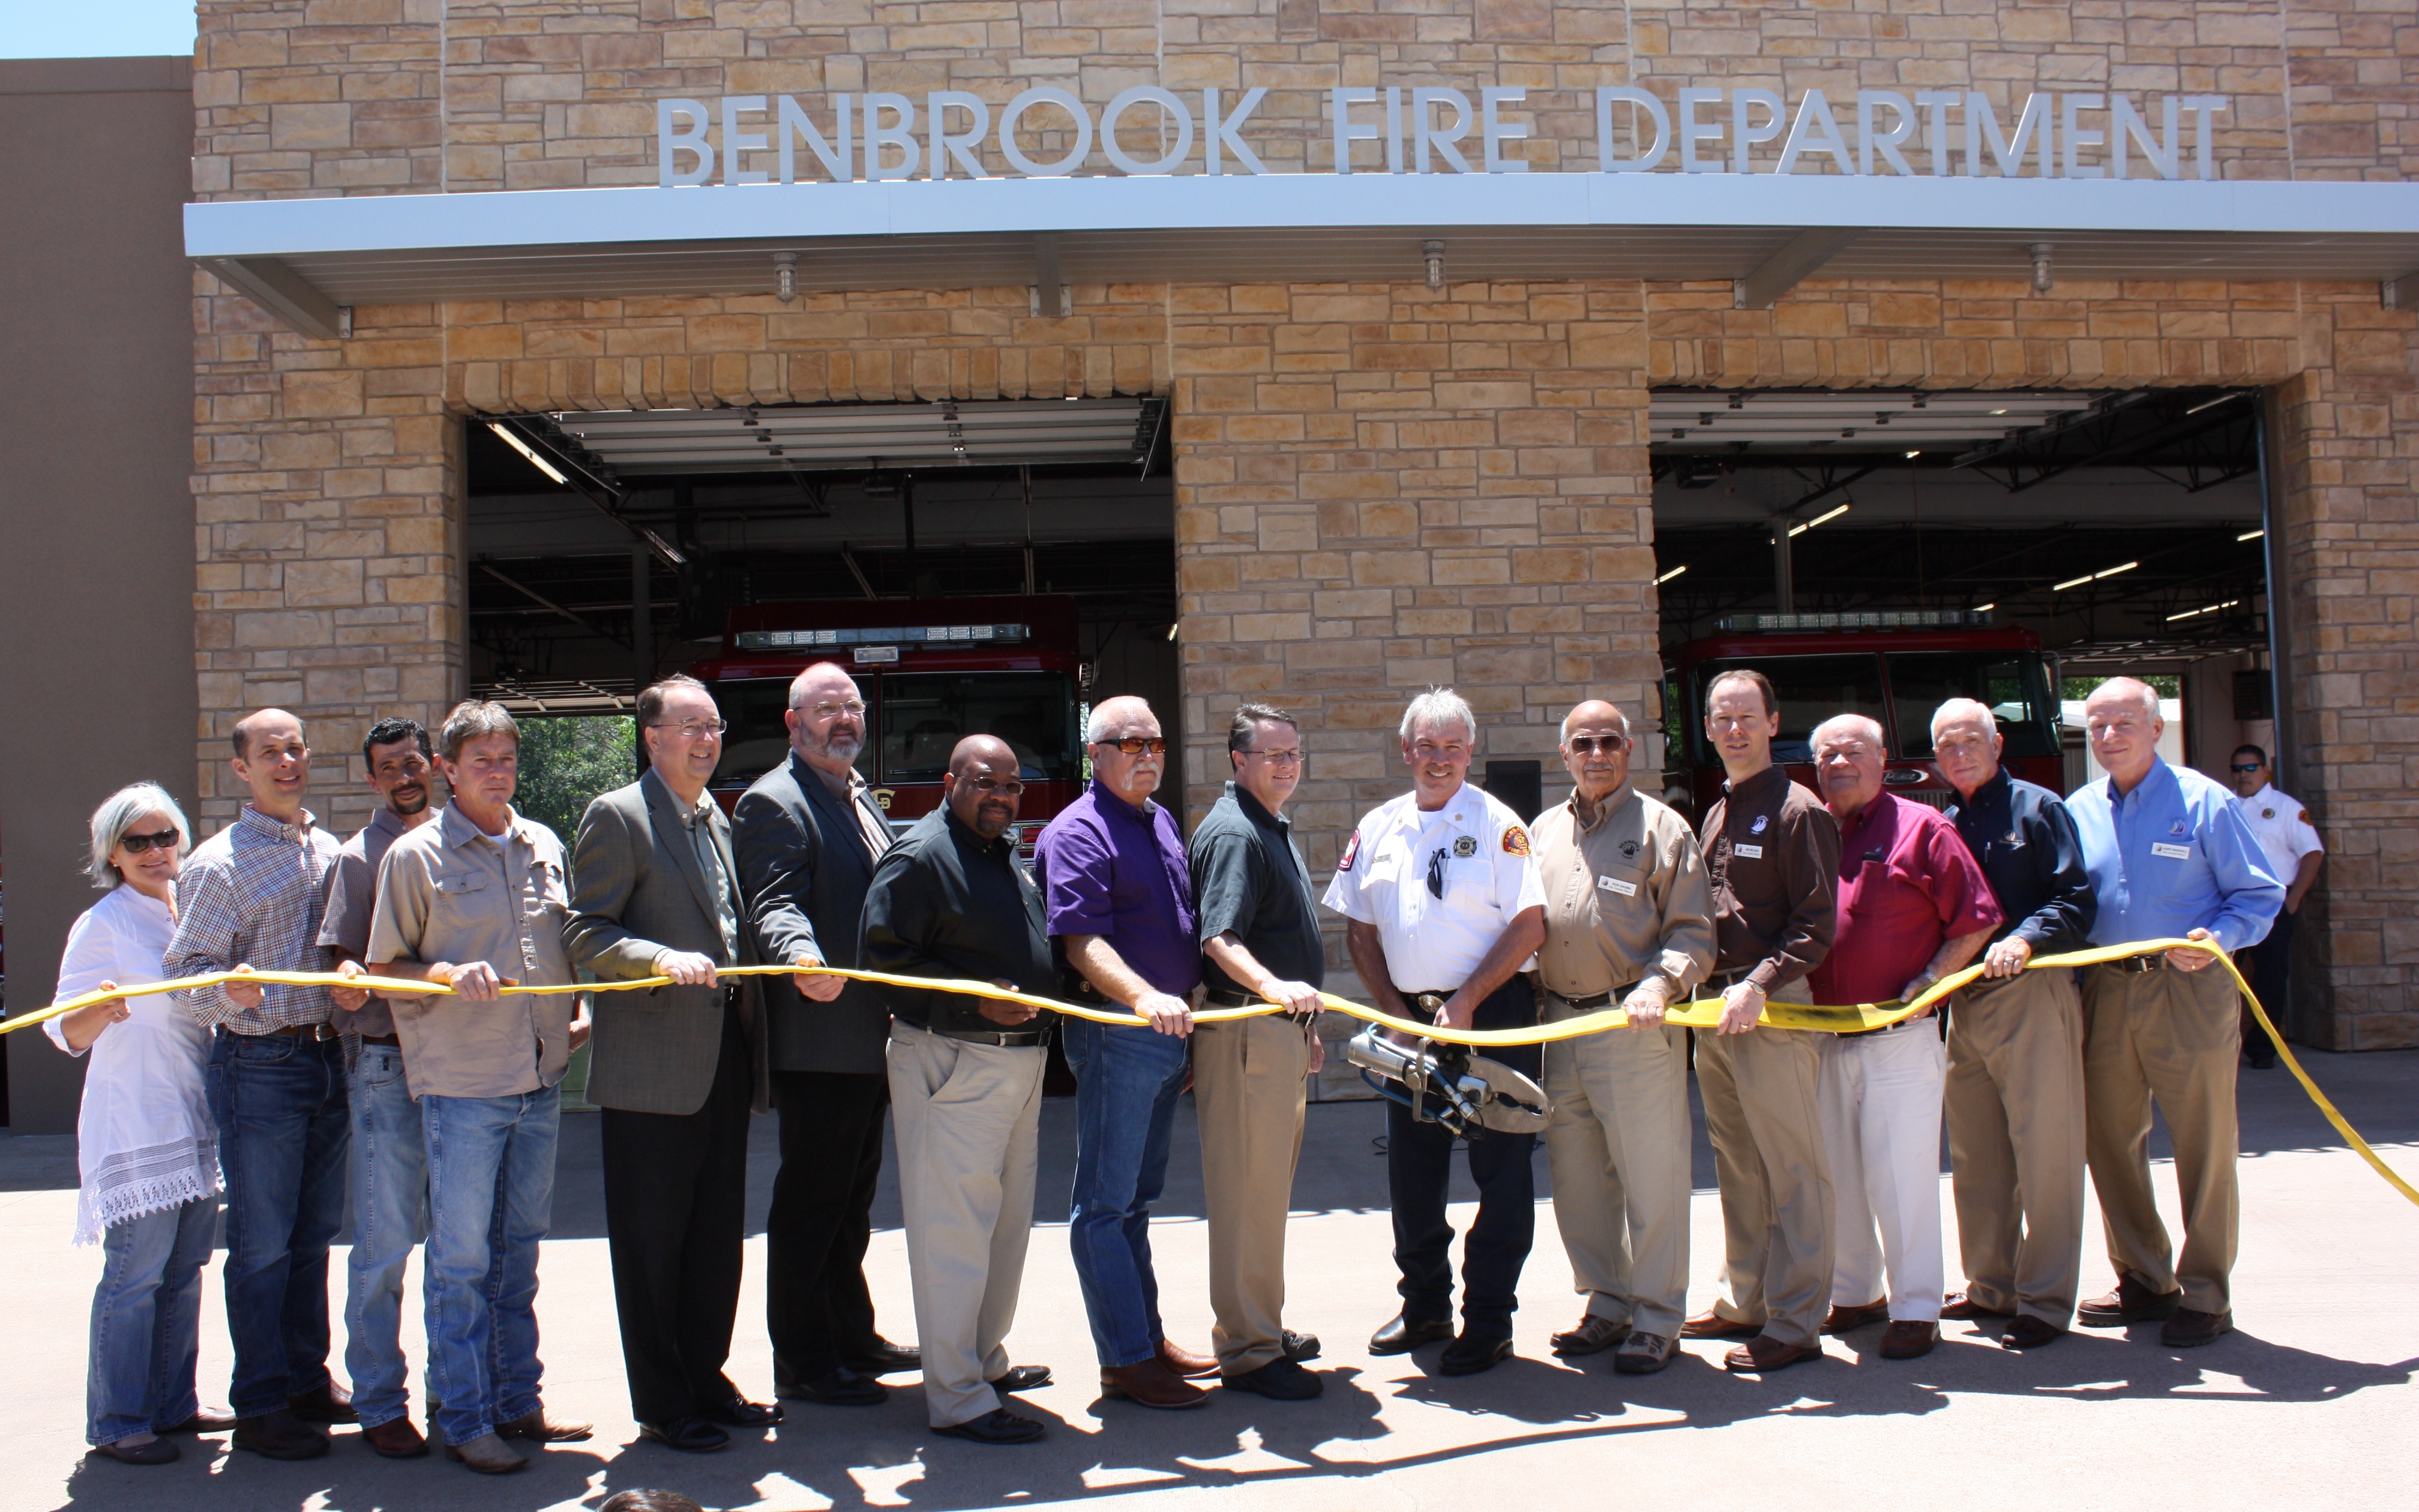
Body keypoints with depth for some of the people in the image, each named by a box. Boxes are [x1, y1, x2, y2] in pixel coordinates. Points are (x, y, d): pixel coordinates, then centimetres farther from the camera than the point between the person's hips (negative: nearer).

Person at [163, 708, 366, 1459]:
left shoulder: (331, 852, 11)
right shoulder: (219, 863, -7)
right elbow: (186, 971, -11)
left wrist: (352, 983, -2)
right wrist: (228, 991, -31)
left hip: (327, 1056, 6)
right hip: (259, 1065, -6)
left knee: (314, 1234, 14)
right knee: (262, 1243, -1)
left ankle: (307, 1379, 26)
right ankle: (260, 1406, 8)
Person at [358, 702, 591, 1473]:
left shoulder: (543, 846, 10)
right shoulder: (415, 856, -4)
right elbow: (384, 970, -2)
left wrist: (575, 1018, 9)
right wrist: (449, 974, -19)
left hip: (540, 1081, 5)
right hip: (461, 1085, -5)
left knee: (519, 1249, 13)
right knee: (462, 1257, 0)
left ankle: (517, 1402, 24)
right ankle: (464, 1420, 10)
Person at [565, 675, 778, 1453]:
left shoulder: (717, 820, 17)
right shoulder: (617, 816, -7)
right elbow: (585, 936, -12)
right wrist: (663, 960, -26)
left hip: (724, 1060, 8)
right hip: (651, 1066, -7)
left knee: (718, 1237, 14)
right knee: (652, 1242, 2)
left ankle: (705, 1381, 26)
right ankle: (662, 1405, 13)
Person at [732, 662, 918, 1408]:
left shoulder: (861, 799, 18)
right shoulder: (773, 802, -12)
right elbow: (774, 904, -24)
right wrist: (802, 957, -44)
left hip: (870, 1038, 9)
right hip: (817, 1044, -9)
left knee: (852, 1198, 18)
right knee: (810, 1201, -2)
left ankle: (851, 1338, 29)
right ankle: (800, 1361, 7)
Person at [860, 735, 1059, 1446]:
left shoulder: (1008, 855, 16)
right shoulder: (918, 856, -12)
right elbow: (882, 959, -18)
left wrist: (1037, 1001, 12)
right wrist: (978, 1000, -22)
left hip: (1020, 1059, 10)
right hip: (952, 1064, -10)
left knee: (1009, 1220, 18)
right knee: (955, 1227, -6)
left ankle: (986, 1359, 32)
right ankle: (956, 1396, -1)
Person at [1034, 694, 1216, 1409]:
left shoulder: (1162, 823, 15)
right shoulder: (1077, 833, -13)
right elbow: (1082, 945, -23)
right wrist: (1146, 997, -37)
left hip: (1169, 1033, 9)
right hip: (1115, 1032, -9)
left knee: (1138, 1195, 18)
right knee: (1107, 1202, -1)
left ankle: (1148, 1337, 27)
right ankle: (1125, 1361, 3)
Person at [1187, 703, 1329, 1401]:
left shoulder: (1276, 831, 19)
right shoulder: (1231, 833, -13)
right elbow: (1219, 940, -26)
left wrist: (1307, 1027, 27)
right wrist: (1271, 986, -42)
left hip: (1283, 1029, 10)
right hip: (1245, 1031, -10)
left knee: (1270, 1188, 17)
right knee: (1249, 1192, -7)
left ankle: (1261, 1329, 28)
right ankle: (1247, 1352, -2)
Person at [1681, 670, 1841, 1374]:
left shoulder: (1798, 811, -8)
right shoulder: (1716, 815, 17)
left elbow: (1817, 924, -13)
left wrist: (1759, 985, -22)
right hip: (1715, 1011, 8)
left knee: (1791, 1169, -3)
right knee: (1737, 1168, 14)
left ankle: (1794, 1323, 2)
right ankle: (1746, 1302, 24)